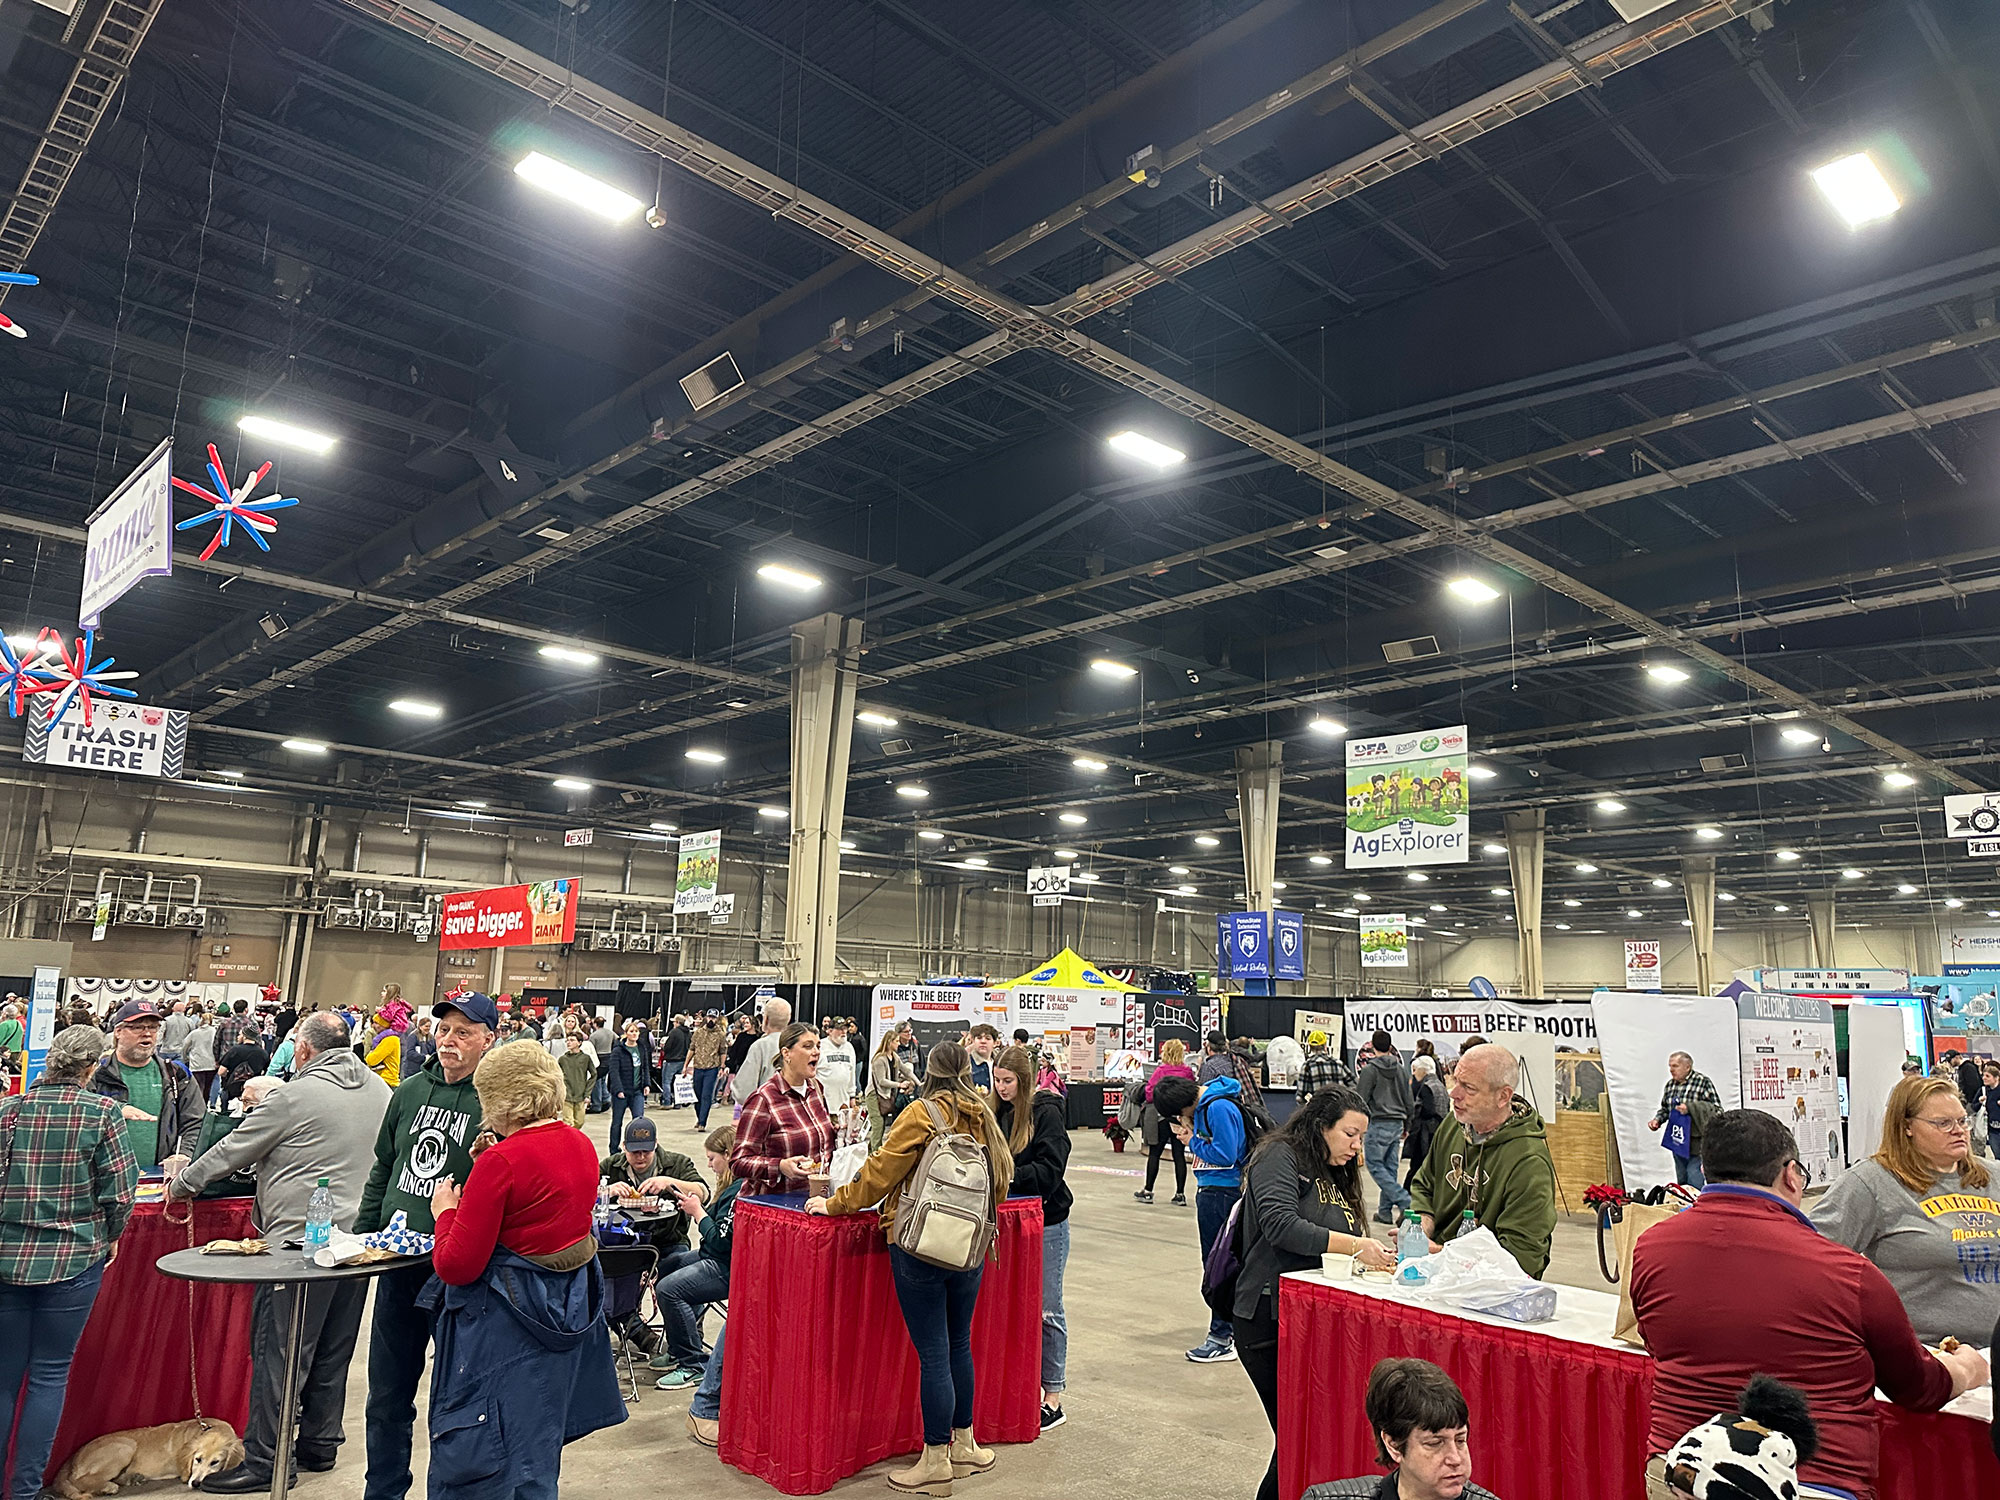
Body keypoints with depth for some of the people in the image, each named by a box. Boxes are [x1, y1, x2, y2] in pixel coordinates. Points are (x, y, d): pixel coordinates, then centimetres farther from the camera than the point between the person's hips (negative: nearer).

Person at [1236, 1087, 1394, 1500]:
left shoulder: (1336, 1176, 19)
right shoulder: (1280, 1156, -6)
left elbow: (1343, 1253, 19)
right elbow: (1280, 1226, -21)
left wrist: (1375, 1255, -1)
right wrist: (1353, 1245, -23)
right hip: (1270, 1317, -8)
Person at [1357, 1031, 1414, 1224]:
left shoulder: (1370, 1069, -8)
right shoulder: (1402, 1071, 10)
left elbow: (1360, 1099, -10)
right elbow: (1409, 1102, 15)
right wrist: (1406, 1125, 25)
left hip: (1379, 1123, -7)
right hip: (1397, 1124, 7)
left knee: (1375, 1166, -2)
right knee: (1390, 1167, 10)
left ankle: (1404, 1201, -15)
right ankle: (1385, 1211, 11)